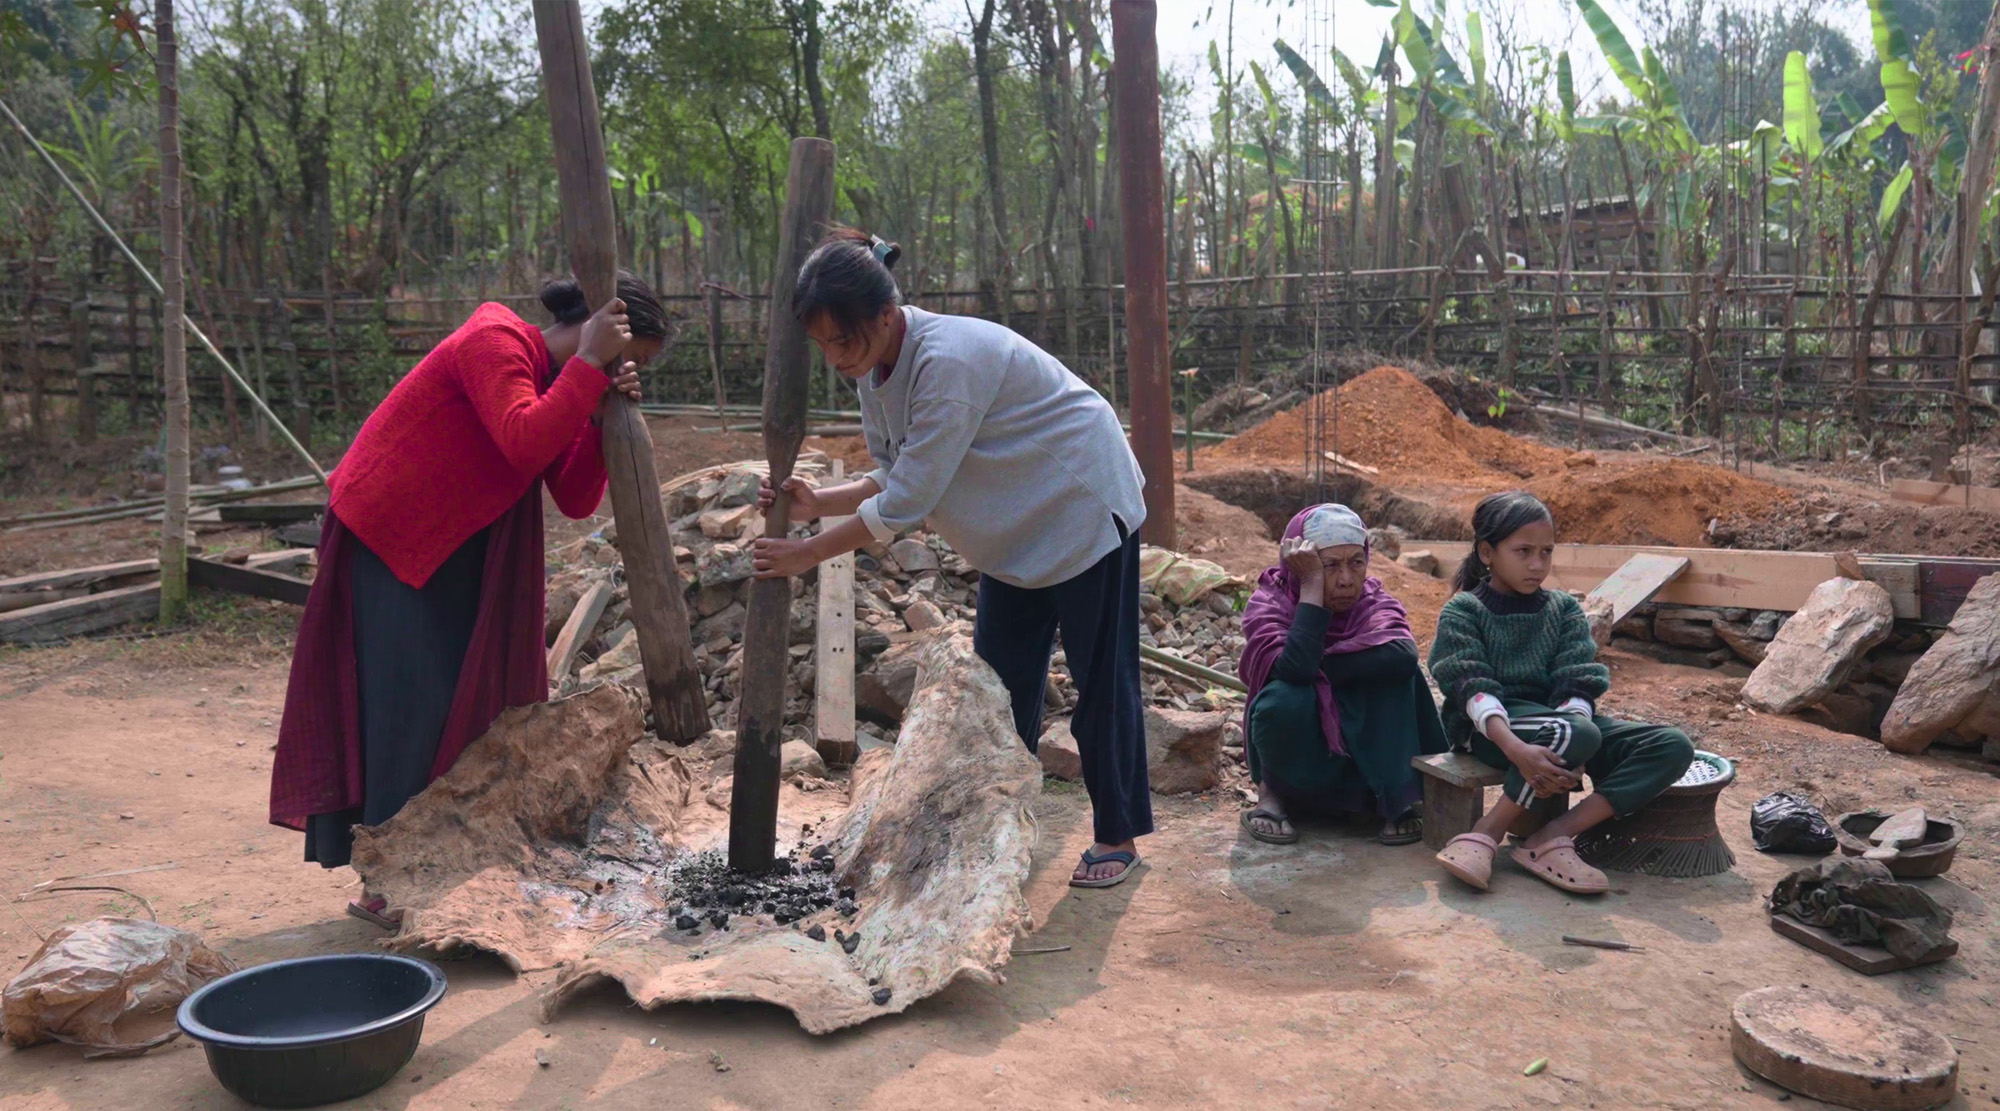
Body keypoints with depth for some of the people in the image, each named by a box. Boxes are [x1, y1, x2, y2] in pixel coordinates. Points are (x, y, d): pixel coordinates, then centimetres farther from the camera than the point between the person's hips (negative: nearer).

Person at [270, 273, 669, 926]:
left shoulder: (563, 380, 7)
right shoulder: (496, 343, -19)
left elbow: (575, 500, -3)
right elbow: (523, 444, -37)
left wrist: (605, 418, -15)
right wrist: (588, 366, -32)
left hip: (458, 552, 9)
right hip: (387, 536, -9)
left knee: (472, 701, 7)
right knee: (413, 704, -10)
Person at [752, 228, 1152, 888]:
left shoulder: (948, 360, -33)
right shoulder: (872, 369, -5)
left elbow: (905, 505, -31)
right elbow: (894, 479, 0)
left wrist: (809, 554, -24)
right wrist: (817, 504, -16)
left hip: (1082, 506, -9)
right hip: (1017, 528, 9)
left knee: (1101, 678, 1)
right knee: (998, 680, 9)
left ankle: (1117, 838, 14)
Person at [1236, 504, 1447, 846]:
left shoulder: (1377, 603, -8)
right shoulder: (1268, 604, -14)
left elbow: (1401, 655, -33)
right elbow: (1294, 670, -36)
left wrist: (1316, 668, -28)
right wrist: (1311, 587, -32)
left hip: (1364, 752, 2)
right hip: (1294, 761, -1)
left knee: (1395, 670, -24)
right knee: (1286, 697, -35)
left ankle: (1397, 801, -16)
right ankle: (1271, 792, -5)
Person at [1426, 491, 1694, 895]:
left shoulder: (1564, 609, 12)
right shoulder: (1462, 612, -1)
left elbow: (1577, 686, -1)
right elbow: (1474, 690, -14)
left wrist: (1570, 757, -21)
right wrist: (1517, 749, -33)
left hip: (1559, 720, 6)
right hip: (1497, 726, -5)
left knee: (1674, 746, -17)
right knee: (1580, 733, -36)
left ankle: (1555, 835, -26)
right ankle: (1486, 836, -27)